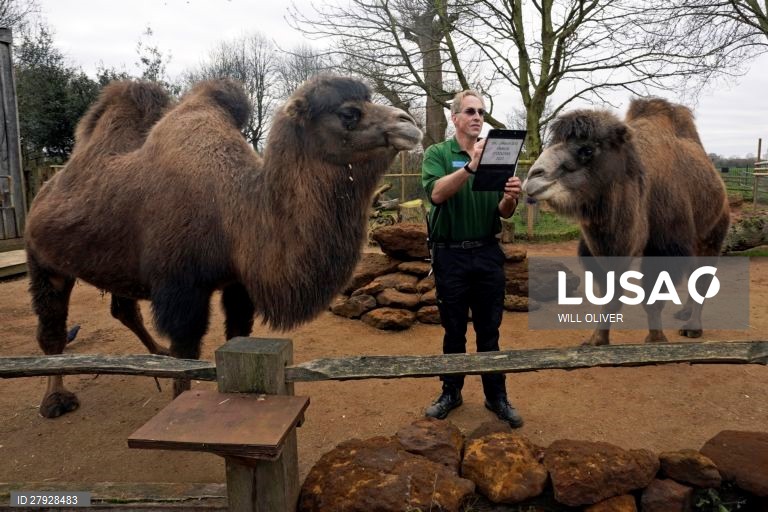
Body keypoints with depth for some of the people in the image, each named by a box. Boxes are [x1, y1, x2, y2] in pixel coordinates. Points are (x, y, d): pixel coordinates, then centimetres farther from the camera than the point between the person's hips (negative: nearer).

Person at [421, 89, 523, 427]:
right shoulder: (437, 153, -2)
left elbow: (503, 213, 2)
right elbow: (436, 193, -21)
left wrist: (510, 198, -21)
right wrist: (470, 167, -34)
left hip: (488, 253, 2)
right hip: (451, 255, -2)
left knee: (489, 330, 11)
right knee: (454, 330, 10)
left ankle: (496, 396, 23)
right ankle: (451, 392, 27)